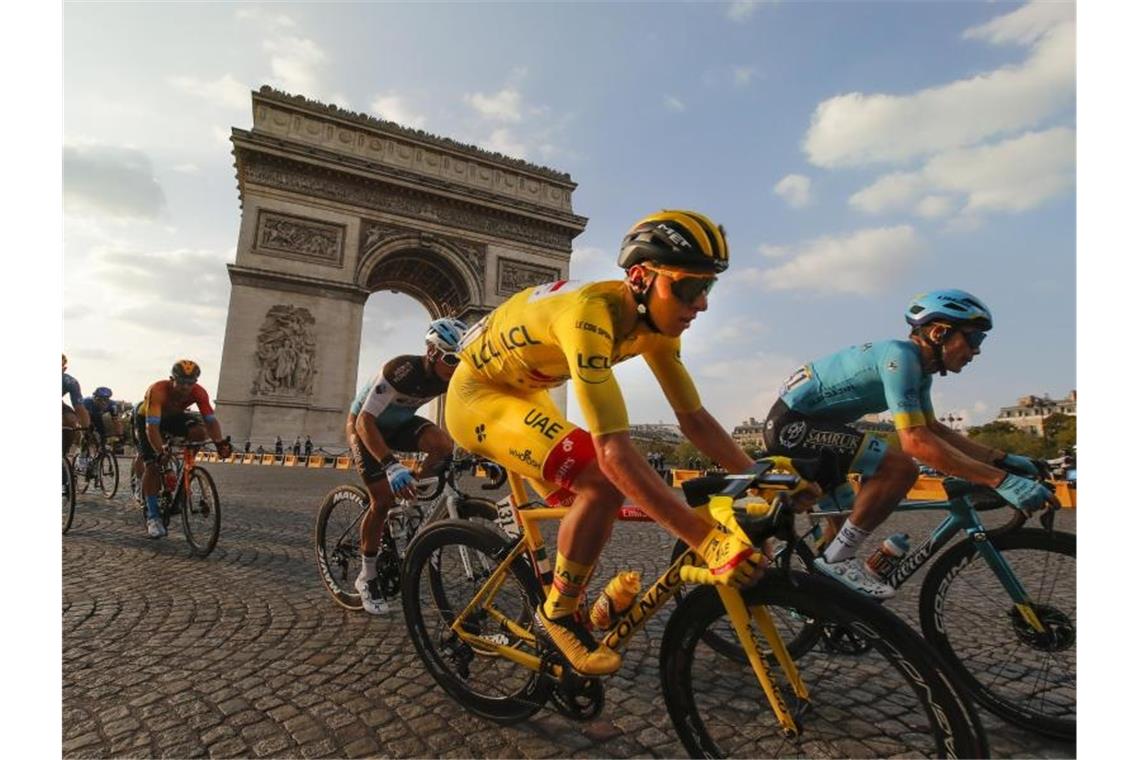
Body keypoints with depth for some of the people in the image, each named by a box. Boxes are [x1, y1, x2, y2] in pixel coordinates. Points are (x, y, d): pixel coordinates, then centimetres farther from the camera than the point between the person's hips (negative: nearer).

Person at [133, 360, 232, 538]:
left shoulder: (198, 392, -29)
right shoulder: (158, 390, -39)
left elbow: (211, 420, -33)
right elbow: (152, 426, -45)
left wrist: (219, 442, -49)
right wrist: (160, 450, -57)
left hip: (172, 416, 3)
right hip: (146, 418, -3)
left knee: (199, 433, -26)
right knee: (152, 465, -15)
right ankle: (152, 517, -6)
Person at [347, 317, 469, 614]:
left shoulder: (453, 376, -19)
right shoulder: (401, 370, -35)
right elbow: (365, 422, -38)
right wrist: (391, 465, -50)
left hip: (400, 423, 4)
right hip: (365, 425, -4)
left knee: (444, 444, -25)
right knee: (383, 499, -14)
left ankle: (413, 485, 3)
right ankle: (367, 578, 6)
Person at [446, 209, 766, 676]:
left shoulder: (655, 322, -10)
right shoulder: (591, 315, -36)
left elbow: (694, 418, -6)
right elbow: (615, 452, -42)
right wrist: (706, 540, -43)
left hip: (524, 396, 9)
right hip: (478, 397, -8)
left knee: (595, 498, 8)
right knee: (601, 483, -26)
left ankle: (560, 609, 31)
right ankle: (556, 615, -3)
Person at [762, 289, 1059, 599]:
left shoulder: (920, 368, 11)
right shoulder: (900, 356, -20)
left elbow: (934, 429, 19)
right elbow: (915, 441, -28)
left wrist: (1002, 459, 11)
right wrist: (1001, 480, -26)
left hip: (798, 427, 11)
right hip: (792, 424, -11)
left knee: (846, 525, 18)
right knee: (900, 467, -22)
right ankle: (837, 559, -12)